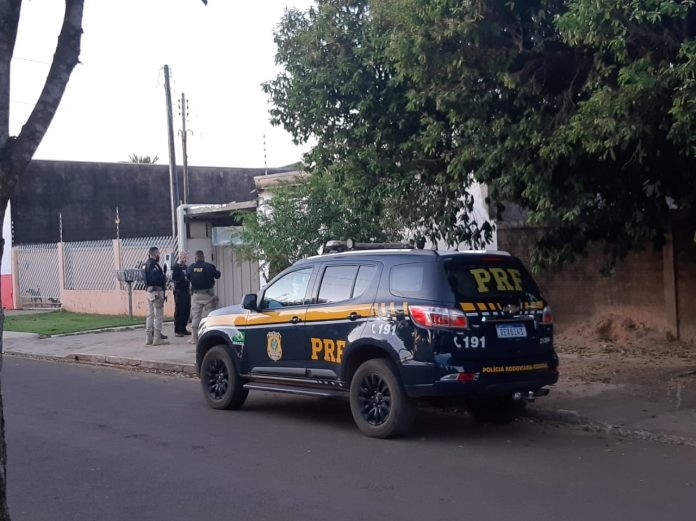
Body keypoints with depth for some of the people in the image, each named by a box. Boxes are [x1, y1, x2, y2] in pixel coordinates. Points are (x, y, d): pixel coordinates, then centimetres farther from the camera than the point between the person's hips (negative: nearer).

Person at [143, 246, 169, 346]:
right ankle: (157, 338, -5)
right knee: (158, 315, -5)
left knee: (150, 315, 14)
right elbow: (157, 278, -26)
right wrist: (164, 277, -7)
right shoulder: (154, 265, -16)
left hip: (149, 291, 10)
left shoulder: (147, 264, 16)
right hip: (156, 291, -10)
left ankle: (148, 338, 18)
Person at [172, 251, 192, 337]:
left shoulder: (186, 267, 19)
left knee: (187, 310, 8)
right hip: (179, 290, -8)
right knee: (179, 310, -7)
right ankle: (177, 330, -5)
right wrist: (184, 278, -19)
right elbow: (174, 278, -16)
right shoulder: (176, 266, -5)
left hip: (186, 290, 8)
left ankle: (183, 328, 18)